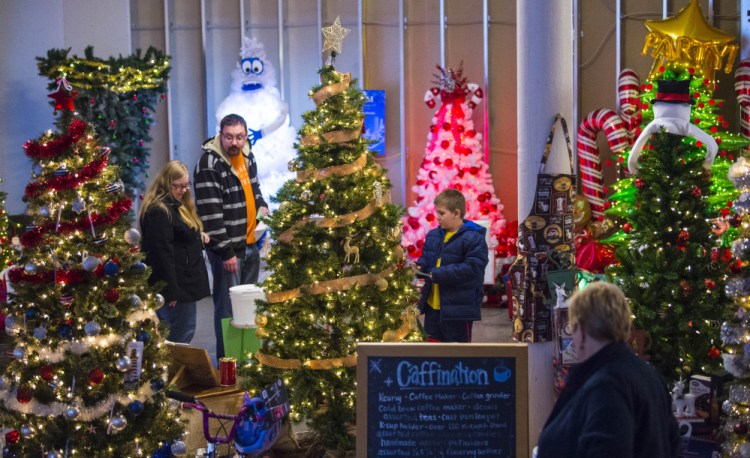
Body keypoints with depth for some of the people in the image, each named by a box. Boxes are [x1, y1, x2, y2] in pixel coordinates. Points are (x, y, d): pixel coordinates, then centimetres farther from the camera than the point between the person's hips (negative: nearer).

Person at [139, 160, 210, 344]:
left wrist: (199, 234, 12)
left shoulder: (177, 205, 16)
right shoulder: (158, 211, -18)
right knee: (181, 335, -7)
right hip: (176, 284, -11)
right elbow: (162, 252, -22)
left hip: (186, 280, 11)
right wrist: (172, 290, -23)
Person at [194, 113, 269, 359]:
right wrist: (225, 251, -20)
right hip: (227, 248, -8)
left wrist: (261, 205, 6)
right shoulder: (209, 164, -18)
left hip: (251, 244, 8)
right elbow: (210, 212, -21)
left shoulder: (247, 157, 8)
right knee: (228, 307, -3)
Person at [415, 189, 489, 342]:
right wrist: (419, 267, -4)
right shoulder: (433, 235, 7)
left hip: (458, 308, -7)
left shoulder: (474, 239, -16)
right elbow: (425, 258, 20)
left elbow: (472, 268, -23)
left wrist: (441, 274, -25)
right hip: (433, 306, 7)